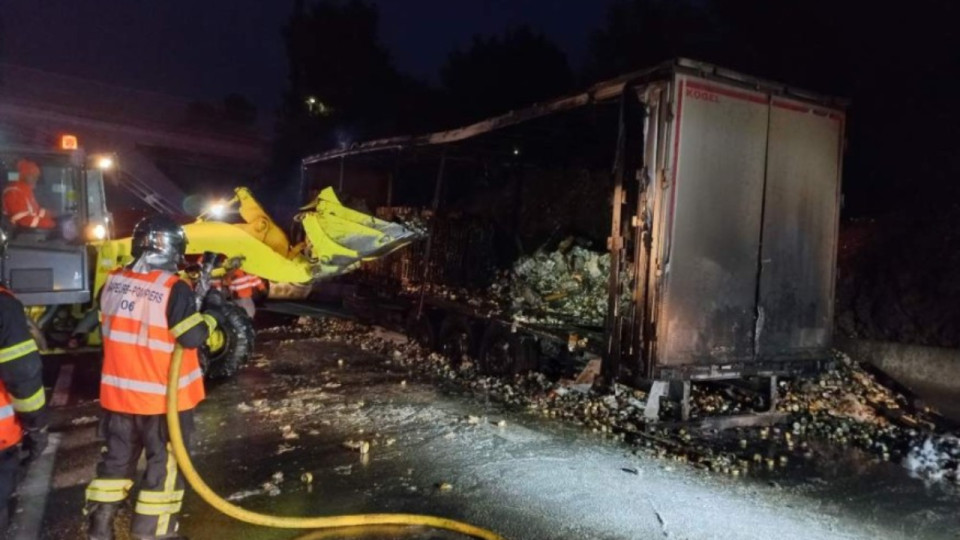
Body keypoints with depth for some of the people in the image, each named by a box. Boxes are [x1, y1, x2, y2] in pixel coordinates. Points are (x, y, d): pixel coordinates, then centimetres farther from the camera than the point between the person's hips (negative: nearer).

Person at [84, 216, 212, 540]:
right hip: (162, 396, -6)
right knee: (165, 464, 10)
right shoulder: (174, 288, -21)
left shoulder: (112, 282, 0)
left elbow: (106, 329, 13)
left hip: (117, 392, 6)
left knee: (117, 457, 21)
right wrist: (208, 313, -3)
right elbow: (193, 337, -19)